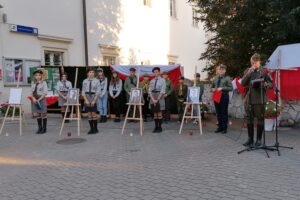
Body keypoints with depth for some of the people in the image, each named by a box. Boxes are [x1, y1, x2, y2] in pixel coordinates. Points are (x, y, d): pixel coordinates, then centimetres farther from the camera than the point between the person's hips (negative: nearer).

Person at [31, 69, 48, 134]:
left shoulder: (44, 83, -4)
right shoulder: (33, 83, 10)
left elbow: (45, 93, -10)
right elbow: (32, 92, 10)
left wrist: (39, 99, -16)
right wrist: (33, 98, -9)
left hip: (41, 99, -5)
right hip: (35, 100, 5)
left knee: (43, 114, 1)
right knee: (37, 114, 9)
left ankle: (44, 129, 9)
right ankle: (39, 128, 18)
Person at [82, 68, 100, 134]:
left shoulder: (96, 81, -2)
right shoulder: (85, 81, 6)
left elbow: (98, 92, -5)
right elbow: (83, 91, 5)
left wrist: (94, 101, -11)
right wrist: (86, 100, -6)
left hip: (94, 99, -3)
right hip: (87, 99, 3)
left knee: (94, 114, -3)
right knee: (89, 114, 4)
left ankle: (95, 129, 7)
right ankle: (91, 128, 12)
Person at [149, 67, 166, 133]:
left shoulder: (162, 80, -3)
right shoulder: (152, 81, 10)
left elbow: (162, 91, -9)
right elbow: (150, 90, 5)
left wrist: (157, 99, -14)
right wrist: (153, 99, -8)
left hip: (159, 97, -4)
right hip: (152, 98, 4)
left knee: (159, 112, -1)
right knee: (154, 113, 6)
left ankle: (159, 127, 7)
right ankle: (156, 127, 13)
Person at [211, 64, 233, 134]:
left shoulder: (227, 78, -2)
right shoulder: (215, 78, 11)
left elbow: (230, 88, -9)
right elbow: (212, 87, 22)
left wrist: (222, 88, -18)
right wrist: (213, 89, -1)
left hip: (224, 97, -4)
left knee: (224, 113, 0)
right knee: (218, 113, 10)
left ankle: (224, 128, 10)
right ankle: (220, 127, 21)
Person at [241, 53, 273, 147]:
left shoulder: (264, 71, 0)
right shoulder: (248, 71, 8)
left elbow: (271, 84, 2)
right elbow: (243, 83, -1)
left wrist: (265, 85, -20)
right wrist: (249, 73, -11)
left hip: (260, 99, -3)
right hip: (249, 99, 3)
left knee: (260, 119, 4)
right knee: (249, 119, 8)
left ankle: (259, 139, 16)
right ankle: (250, 139, 19)